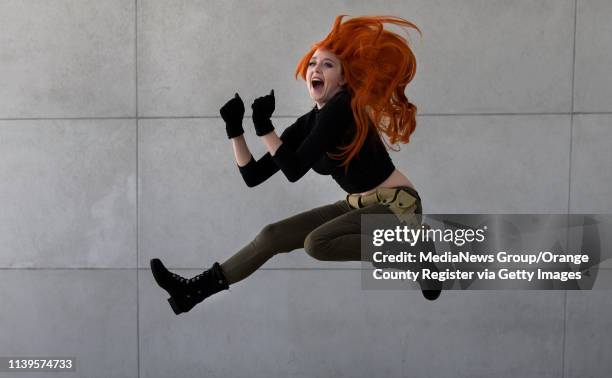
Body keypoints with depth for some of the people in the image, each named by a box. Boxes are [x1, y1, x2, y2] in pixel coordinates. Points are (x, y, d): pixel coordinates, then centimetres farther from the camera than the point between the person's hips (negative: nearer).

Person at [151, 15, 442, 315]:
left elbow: (294, 170, -24)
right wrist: (235, 130, -7)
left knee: (317, 243, -30)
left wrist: (263, 126, -19)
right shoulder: (307, 124, 4)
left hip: (397, 206, -8)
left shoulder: (344, 108, -20)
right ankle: (195, 290, 6)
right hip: (358, 205, 8)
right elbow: (253, 176, 3)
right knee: (272, 235, 0)